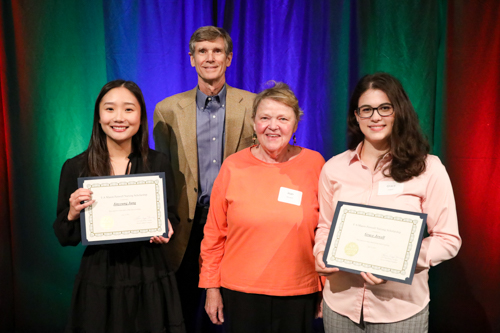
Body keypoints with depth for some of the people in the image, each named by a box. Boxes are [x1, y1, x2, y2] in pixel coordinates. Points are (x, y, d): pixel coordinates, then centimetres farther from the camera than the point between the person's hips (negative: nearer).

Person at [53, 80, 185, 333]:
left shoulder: (158, 164, -2)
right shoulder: (75, 167, -3)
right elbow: (64, 238, 2)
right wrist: (72, 215, -18)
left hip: (148, 277, 1)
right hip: (98, 278, 0)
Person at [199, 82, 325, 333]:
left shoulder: (314, 163, -2)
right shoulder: (233, 167, -3)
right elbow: (214, 232, 3)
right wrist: (211, 287, 3)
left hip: (299, 293, 0)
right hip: (241, 292, 0)